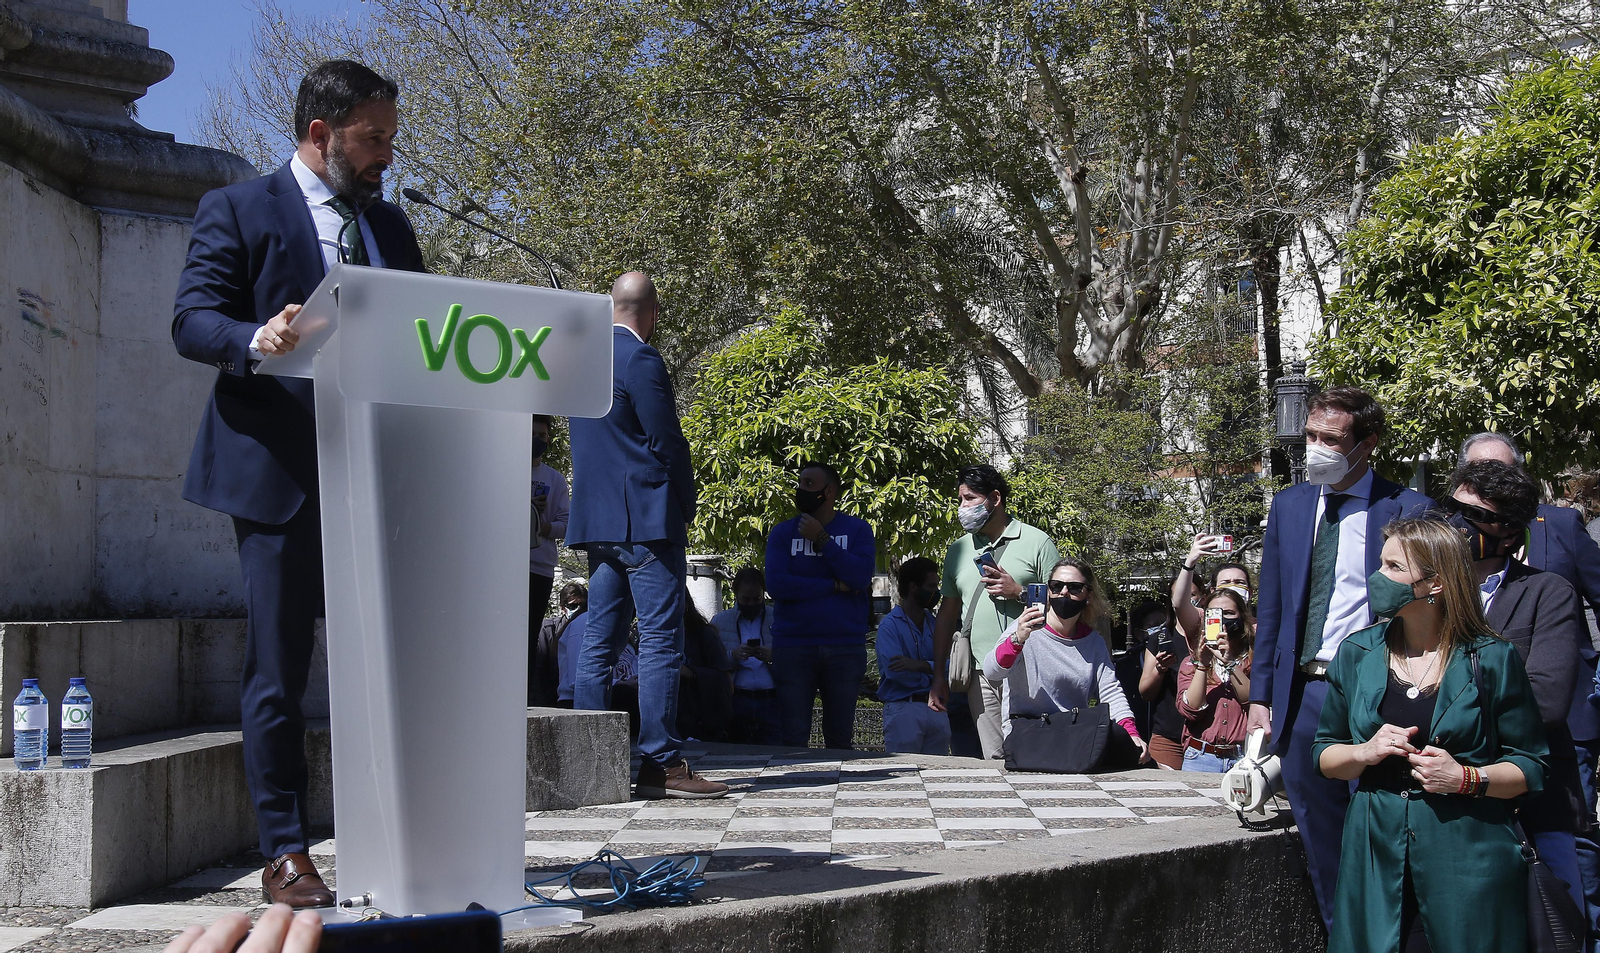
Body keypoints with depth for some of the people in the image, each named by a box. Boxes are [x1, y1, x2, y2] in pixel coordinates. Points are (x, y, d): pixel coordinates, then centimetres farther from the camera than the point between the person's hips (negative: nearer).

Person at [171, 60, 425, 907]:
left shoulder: (390, 226, 18)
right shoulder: (238, 210, 1)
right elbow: (192, 320, -7)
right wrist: (258, 339, -28)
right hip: (280, 470, -5)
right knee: (277, 672, -1)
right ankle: (284, 855, 7)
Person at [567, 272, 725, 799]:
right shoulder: (641, 360, -11)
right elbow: (667, 442, -13)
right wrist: (686, 508, 0)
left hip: (597, 519, 9)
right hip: (646, 519, -9)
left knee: (600, 640, 9)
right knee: (660, 640, -7)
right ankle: (661, 764, -8)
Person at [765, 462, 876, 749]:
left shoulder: (857, 529, 7)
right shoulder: (782, 532, 9)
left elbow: (860, 576, -10)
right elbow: (776, 584, -7)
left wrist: (821, 539, -9)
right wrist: (835, 586, -7)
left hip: (846, 647, 0)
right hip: (793, 647, 1)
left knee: (840, 739, 2)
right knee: (793, 738, -2)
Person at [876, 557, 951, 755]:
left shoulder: (935, 624, 16)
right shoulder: (889, 625, -3)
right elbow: (896, 672, -15)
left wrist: (920, 665, -15)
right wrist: (933, 679, -3)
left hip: (935, 709, 6)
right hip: (903, 708, -6)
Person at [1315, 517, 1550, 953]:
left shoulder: (1492, 660, -2)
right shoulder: (1356, 654, 7)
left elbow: (1533, 767, 0)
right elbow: (1323, 754, 12)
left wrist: (1467, 778, -16)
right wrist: (1365, 752, -9)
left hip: (1467, 863, -3)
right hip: (1376, 859, 3)